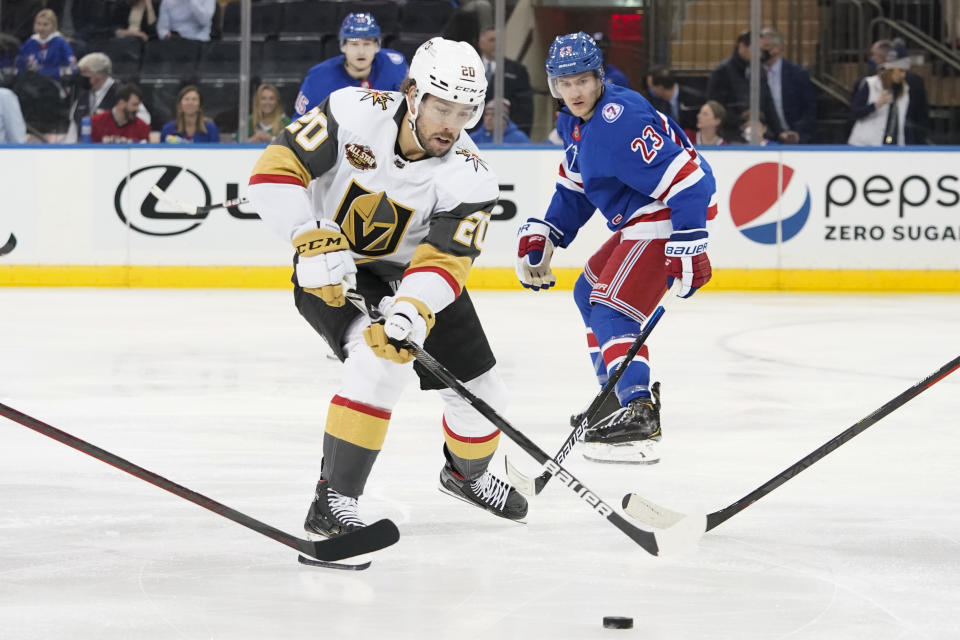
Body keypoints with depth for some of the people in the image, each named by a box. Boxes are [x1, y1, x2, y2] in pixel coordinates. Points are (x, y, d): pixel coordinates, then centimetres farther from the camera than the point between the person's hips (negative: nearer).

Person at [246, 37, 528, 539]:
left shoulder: (469, 178, -21)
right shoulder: (355, 114, -26)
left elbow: (444, 262, -29)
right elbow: (274, 170, -24)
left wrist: (413, 308, -49)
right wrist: (313, 238, -37)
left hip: (409, 276, 4)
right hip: (332, 271, -4)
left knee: (480, 393, 7)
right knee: (380, 361, -31)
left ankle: (467, 473, 43)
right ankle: (333, 499, -23)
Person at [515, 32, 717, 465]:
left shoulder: (619, 121, -25)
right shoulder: (574, 124, 8)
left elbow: (686, 179, -30)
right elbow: (574, 187, 24)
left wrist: (688, 247, -32)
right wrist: (544, 234, 14)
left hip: (668, 218, -11)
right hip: (638, 221, 11)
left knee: (610, 310, -19)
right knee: (589, 292, 24)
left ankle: (638, 416, -29)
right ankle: (621, 395, 33)